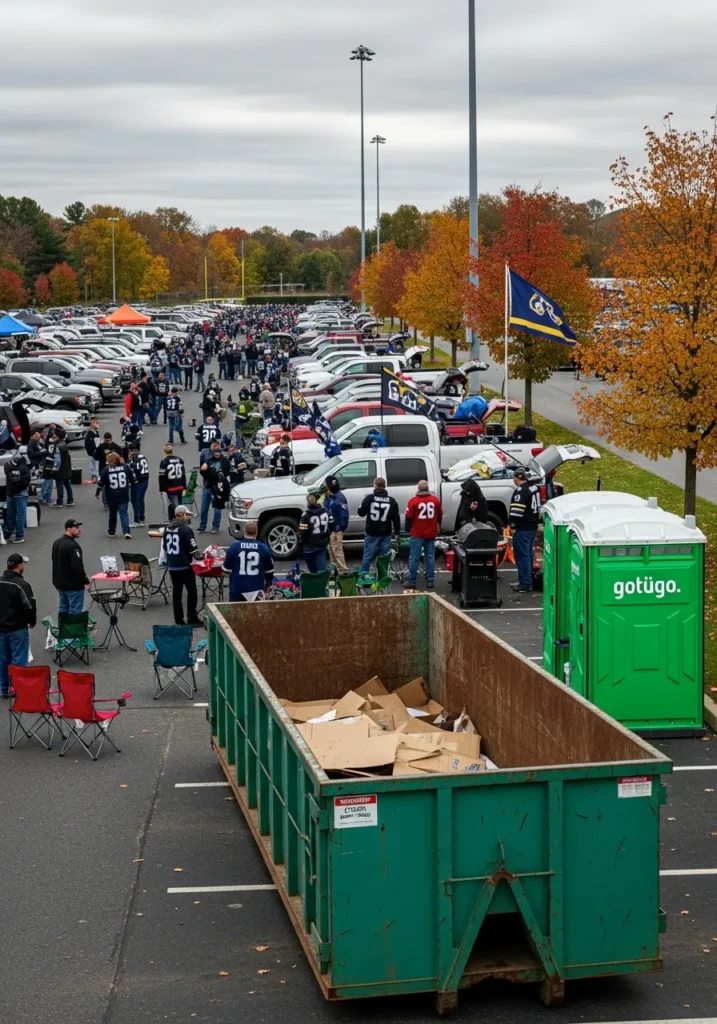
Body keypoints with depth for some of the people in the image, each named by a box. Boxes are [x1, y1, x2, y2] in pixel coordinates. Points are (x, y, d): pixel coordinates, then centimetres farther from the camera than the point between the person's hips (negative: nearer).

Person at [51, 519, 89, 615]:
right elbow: (77, 566, -26)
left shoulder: (57, 542, 9)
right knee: (75, 612, -4)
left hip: (60, 583, 9)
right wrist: (85, 581, -15)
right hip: (73, 585, -9)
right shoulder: (72, 546, -22)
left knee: (63, 609, 16)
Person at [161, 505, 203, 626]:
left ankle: (178, 620, 9)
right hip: (185, 566, -7)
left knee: (176, 592, 8)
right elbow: (192, 549, -13)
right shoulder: (186, 529, -14)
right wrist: (200, 555, 3)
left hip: (172, 566, 7)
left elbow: (164, 547, 15)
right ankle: (192, 618, 3)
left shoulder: (167, 529, 9)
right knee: (191, 590, 3)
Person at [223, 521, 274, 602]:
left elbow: (226, 569, 3)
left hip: (237, 589, -1)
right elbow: (269, 571, 9)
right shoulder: (264, 548, -1)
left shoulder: (233, 547, -5)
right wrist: (268, 585, 26)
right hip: (256, 590, 1)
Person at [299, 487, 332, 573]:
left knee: (313, 570, 13)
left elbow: (303, 533, -16)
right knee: (322, 570, 2)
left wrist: (301, 544, -1)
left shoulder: (306, 516, -16)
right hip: (322, 545, 4)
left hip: (309, 547, -4)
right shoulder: (325, 511, 1)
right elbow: (331, 525, 7)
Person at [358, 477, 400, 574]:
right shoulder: (391, 500, 2)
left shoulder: (369, 498, -7)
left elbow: (361, 512, -2)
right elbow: (396, 517, 5)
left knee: (368, 556, 4)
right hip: (386, 533, 2)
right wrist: (397, 532, 16)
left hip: (372, 533, -2)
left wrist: (361, 507, 20)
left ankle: (362, 576, 4)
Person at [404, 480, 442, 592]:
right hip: (431, 534, 3)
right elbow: (440, 516, 15)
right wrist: (437, 527, 33)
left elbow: (409, 517, -7)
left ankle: (411, 581, 0)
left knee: (414, 558, 0)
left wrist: (408, 530, 8)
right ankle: (430, 581, 7)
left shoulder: (413, 501, -9)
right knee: (430, 557, 7)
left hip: (417, 534, -3)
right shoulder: (435, 500, 3)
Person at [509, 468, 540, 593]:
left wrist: (513, 525, -16)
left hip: (522, 528, -10)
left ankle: (525, 584, -7)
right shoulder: (534, 488, 14)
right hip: (532, 526, 10)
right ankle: (527, 581, 22)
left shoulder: (520, 491, -17)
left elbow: (517, 510, -22)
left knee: (522, 555, -6)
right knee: (528, 554, 15)